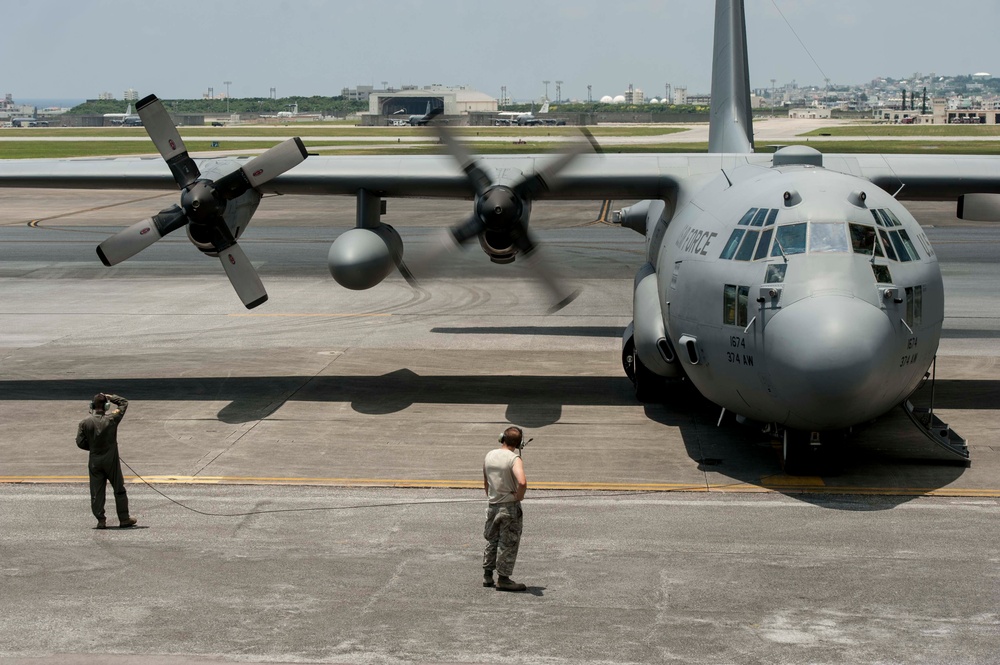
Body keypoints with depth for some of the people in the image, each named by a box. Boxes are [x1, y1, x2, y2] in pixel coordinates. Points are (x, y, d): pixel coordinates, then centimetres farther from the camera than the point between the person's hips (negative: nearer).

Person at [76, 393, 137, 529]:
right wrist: (109, 397, 8)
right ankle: (124, 519, 13)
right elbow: (124, 402, 4)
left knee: (96, 492, 6)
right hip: (111, 460, -1)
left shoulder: (85, 422, -7)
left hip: (94, 460, 1)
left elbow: (80, 442, -3)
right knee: (119, 490, 9)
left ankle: (100, 520, 4)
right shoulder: (111, 419, -10)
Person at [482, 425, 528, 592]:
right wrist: (519, 497, -16)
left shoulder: (489, 455, 3)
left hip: (492, 506, 6)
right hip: (510, 507, -6)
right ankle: (503, 579, 8)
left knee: (492, 540, 19)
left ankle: (487, 575, 26)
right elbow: (522, 482, -33)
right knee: (508, 543, 4)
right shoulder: (514, 459, -17)